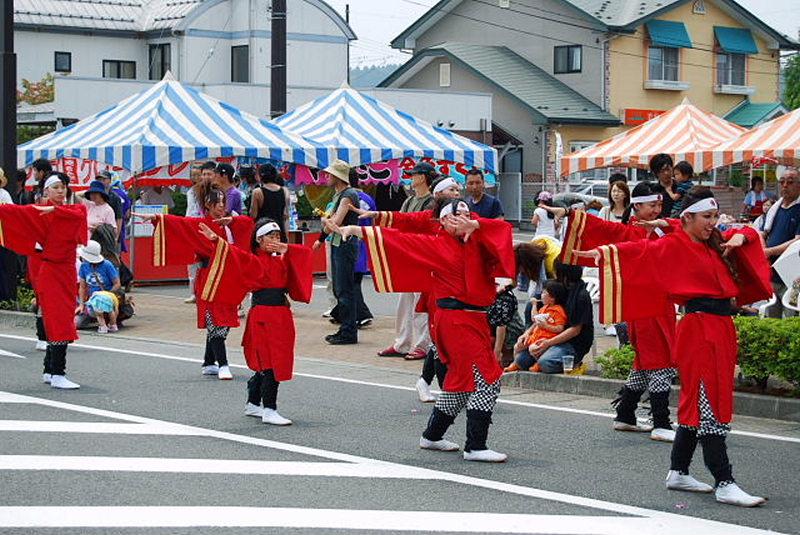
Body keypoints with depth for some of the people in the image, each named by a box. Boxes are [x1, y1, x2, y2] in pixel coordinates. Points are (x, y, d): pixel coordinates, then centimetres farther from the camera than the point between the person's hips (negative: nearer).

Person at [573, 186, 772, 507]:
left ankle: (678, 473, 21)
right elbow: (640, 250, -19)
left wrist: (740, 238, 6)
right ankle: (724, 484, -13)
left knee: (697, 403, 13)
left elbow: (749, 234, 29)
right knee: (708, 405, -10)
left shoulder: (715, 243, 16)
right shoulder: (674, 245, -5)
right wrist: (605, 252, -36)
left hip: (722, 328, 9)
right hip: (699, 328, -9)